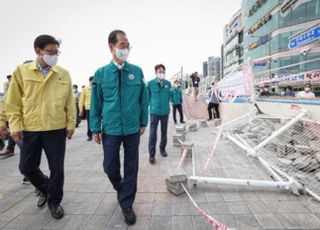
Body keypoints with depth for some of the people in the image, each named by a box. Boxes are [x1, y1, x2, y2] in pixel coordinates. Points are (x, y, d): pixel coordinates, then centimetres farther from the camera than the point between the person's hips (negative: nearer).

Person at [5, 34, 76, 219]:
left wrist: (71, 124, 2)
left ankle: (54, 201, 29)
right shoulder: (21, 71, 0)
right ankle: (46, 189, 40)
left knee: (57, 168, 6)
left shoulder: (63, 74, 1)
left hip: (56, 129, 0)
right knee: (27, 167, 12)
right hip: (29, 130, 1)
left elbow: (70, 102, 3)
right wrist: (15, 125, -3)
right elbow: (13, 102, 2)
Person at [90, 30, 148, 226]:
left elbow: (144, 99, 4)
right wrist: (96, 128, 1)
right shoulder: (101, 73, -2)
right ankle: (122, 189, 43)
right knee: (110, 167, 10)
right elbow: (96, 103, 2)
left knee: (131, 168, 8)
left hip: (133, 129, 0)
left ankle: (127, 205, 27)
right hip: (110, 129, 0)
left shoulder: (137, 71, -1)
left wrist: (143, 122, 4)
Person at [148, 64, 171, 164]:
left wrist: (166, 104, 11)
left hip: (165, 111, 3)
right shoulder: (150, 83, -7)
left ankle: (162, 149, 34)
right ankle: (152, 154, 4)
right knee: (153, 133, -4)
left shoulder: (168, 83, 1)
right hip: (154, 112, -3)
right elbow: (148, 96, 3)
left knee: (164, 132, 15)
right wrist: (152, 104, 4)